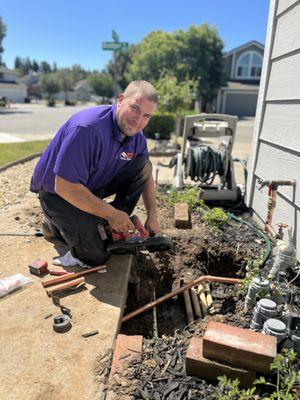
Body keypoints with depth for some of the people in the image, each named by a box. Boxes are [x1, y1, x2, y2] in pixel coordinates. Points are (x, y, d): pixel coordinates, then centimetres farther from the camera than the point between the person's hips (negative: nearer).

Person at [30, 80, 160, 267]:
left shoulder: (136, 136, -8)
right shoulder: (87, 128, -33)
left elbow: (146, 173, 8)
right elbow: (64, 186, -34)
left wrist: (152, 216, 0)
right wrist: (110, 213, -26)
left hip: (95, 185, 7)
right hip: (57, 192, -6)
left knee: (143, 165, -10)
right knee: (95, 256, -19)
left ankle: (118, 228, 1)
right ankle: (56, 223, 10)